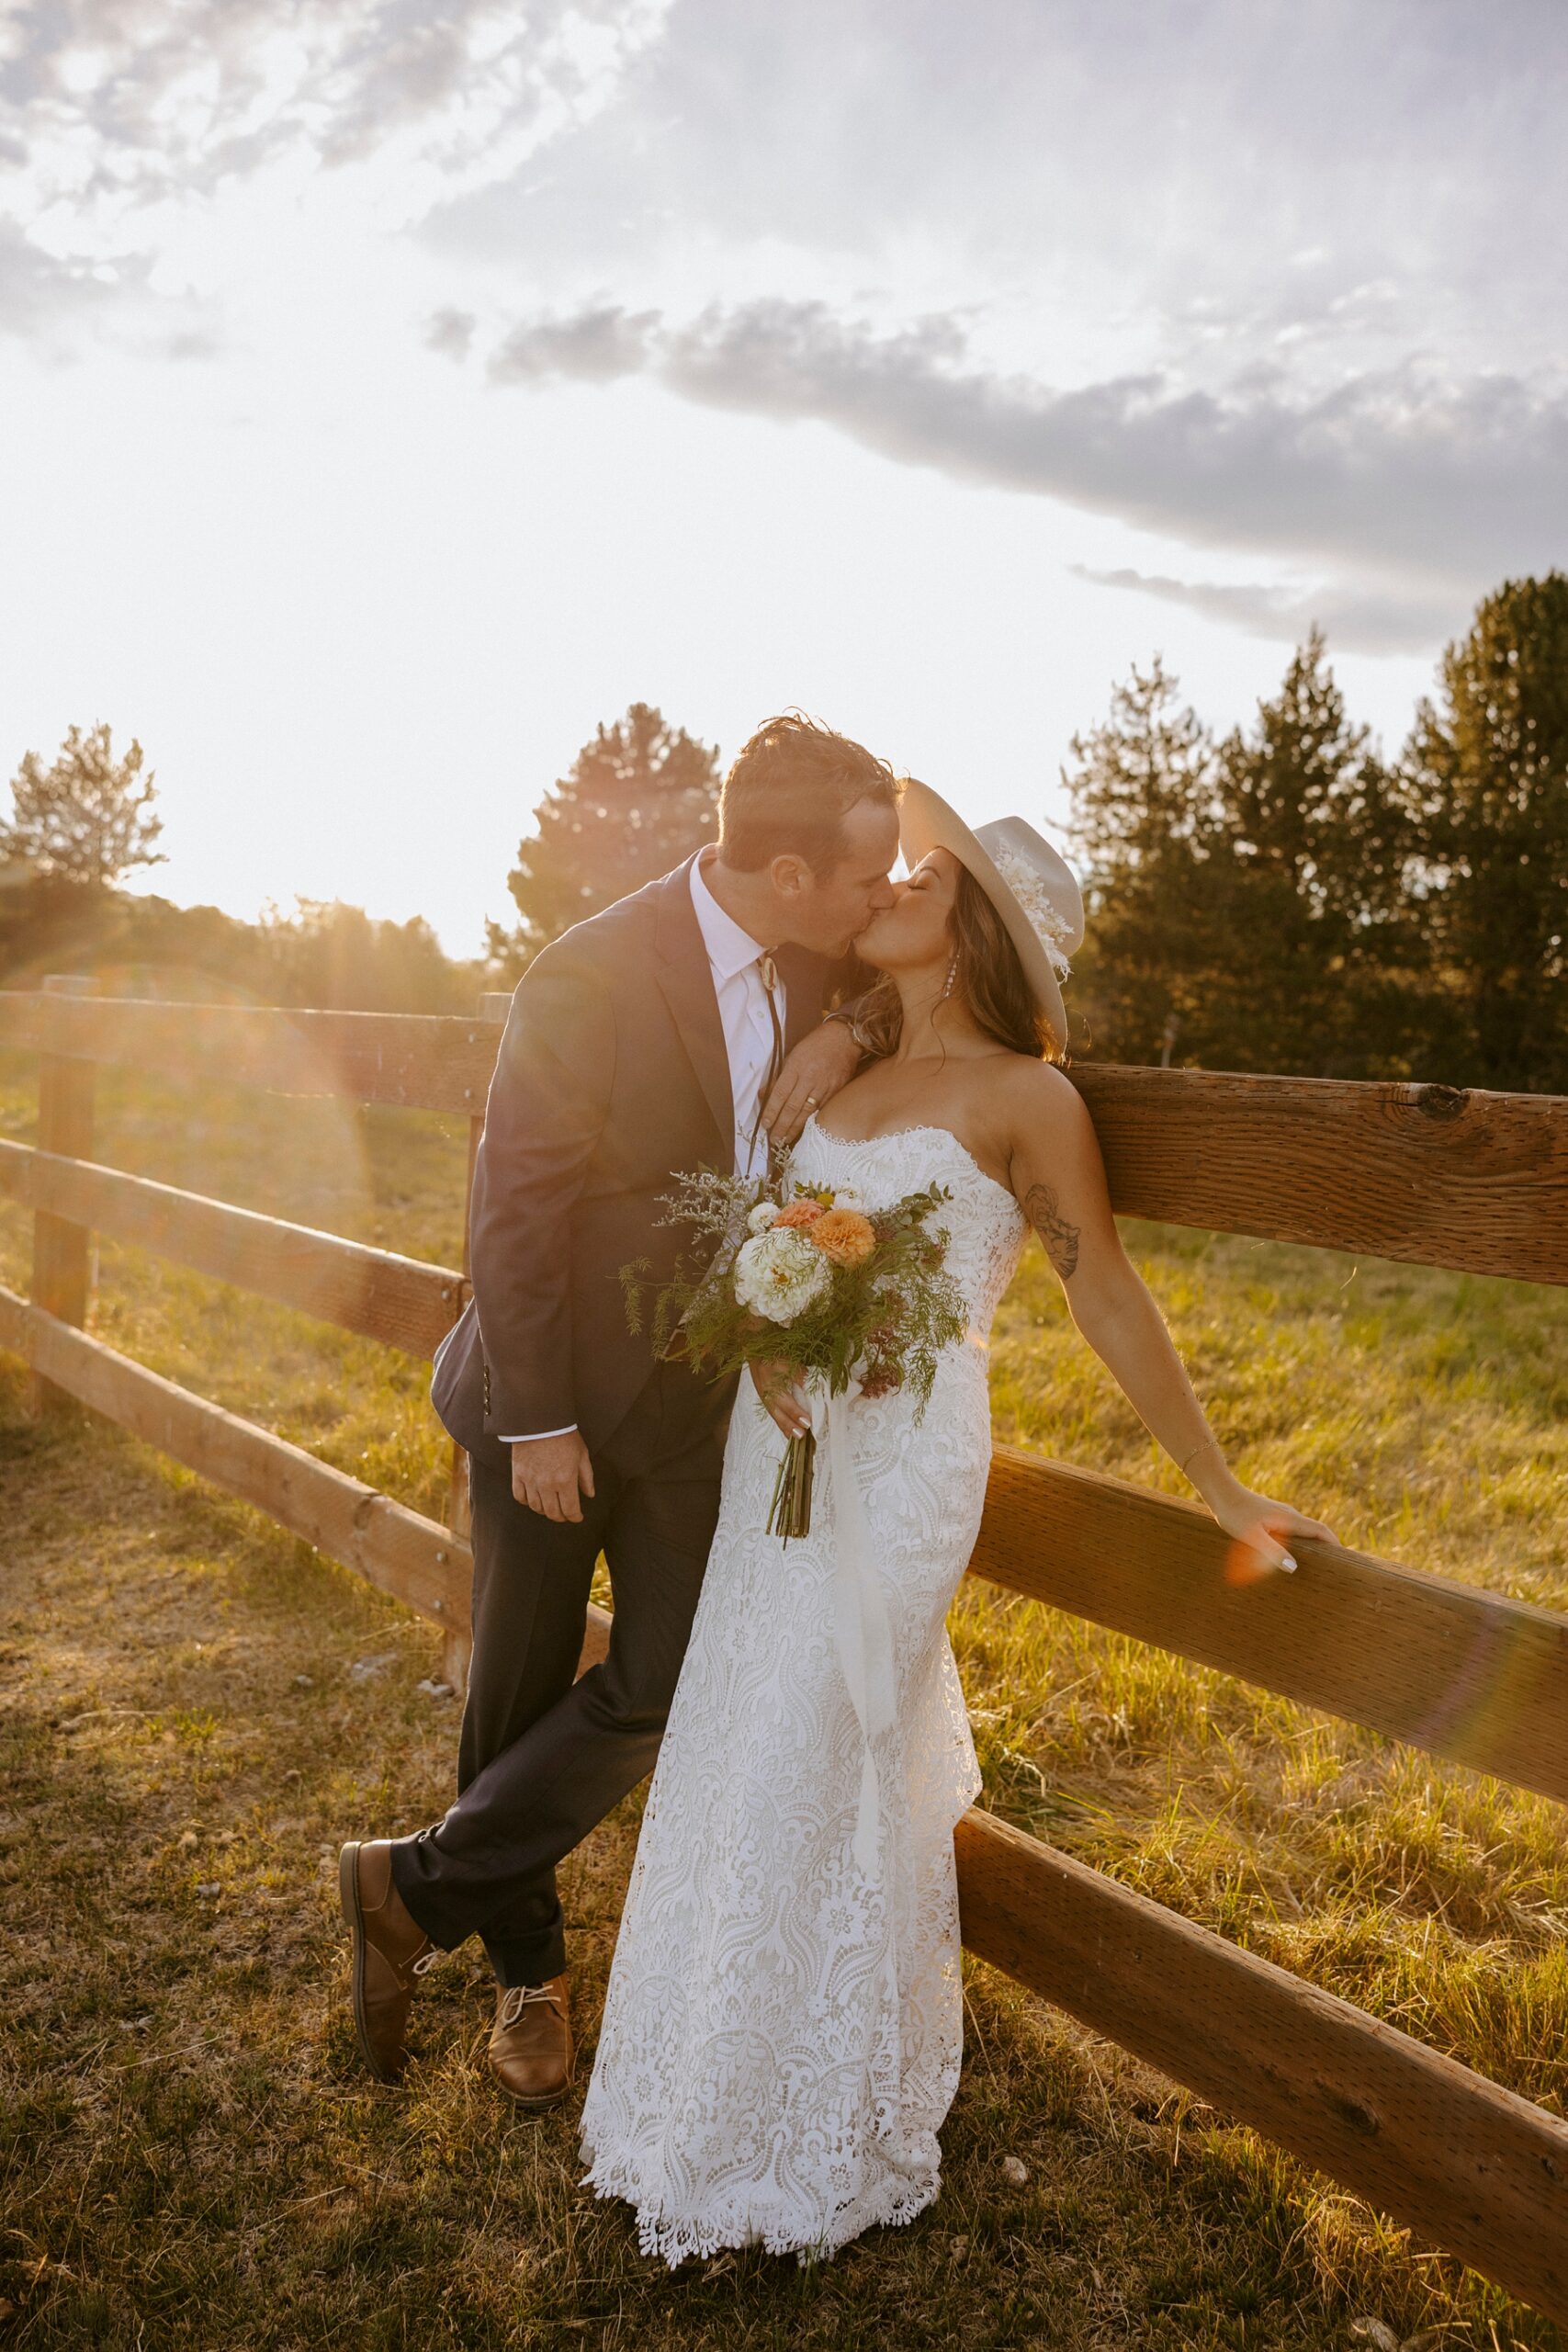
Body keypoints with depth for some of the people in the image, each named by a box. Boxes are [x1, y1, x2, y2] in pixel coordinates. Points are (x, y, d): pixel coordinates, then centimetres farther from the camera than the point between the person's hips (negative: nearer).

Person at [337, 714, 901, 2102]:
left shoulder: (812, 968, -5)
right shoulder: (589, 980, -22)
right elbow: (516, 1212, -18)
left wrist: (849, 1033, -11)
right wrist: (536, 1422, -15)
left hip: (697, 1395, 5)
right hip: (553, 1397, -5)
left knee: (660, 1690, 1)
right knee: (521, 1693, 12)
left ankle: (420, 1888, 22)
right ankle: (525, 1961, 35)